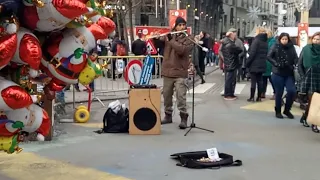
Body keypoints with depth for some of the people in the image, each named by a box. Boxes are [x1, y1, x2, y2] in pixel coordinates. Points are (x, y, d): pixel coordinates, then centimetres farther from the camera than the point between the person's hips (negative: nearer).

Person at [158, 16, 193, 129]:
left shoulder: (188, 39, -3)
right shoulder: (169, 36, 11)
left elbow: (181, 50, -20)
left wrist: (170, 40, -18)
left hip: (180, 72, -5)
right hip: (167, 71, 5)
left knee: (181, 96, -10)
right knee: (166, 95, 12)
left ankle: (184, 118, -5)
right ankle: (168, 115, 25)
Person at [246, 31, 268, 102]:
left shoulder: (256, 41, -12)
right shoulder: (266, 42, 10)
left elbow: (252, 53, -16)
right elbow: (266, 54, 12)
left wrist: (248, 62, -11)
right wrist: (263, 61, 15)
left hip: (254, 64, -6)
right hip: (262, 65, 6)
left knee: (253, 81, -3)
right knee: (259, 81, 9)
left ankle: (252, 97, -2)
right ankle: (259, 97, 10)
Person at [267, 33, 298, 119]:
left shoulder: (291, 47, 5)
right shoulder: (275, 47, -2)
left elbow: (296, 58, 0)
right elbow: (269, 57, -9)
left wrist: (293, 65, -18)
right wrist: (277, 64, -19)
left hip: (289, 74, 2)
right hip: (278, 74, -2)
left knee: (292, 91, -8)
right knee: (279, 93, 4)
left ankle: (287, 110, 13)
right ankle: (278, 111, 21)